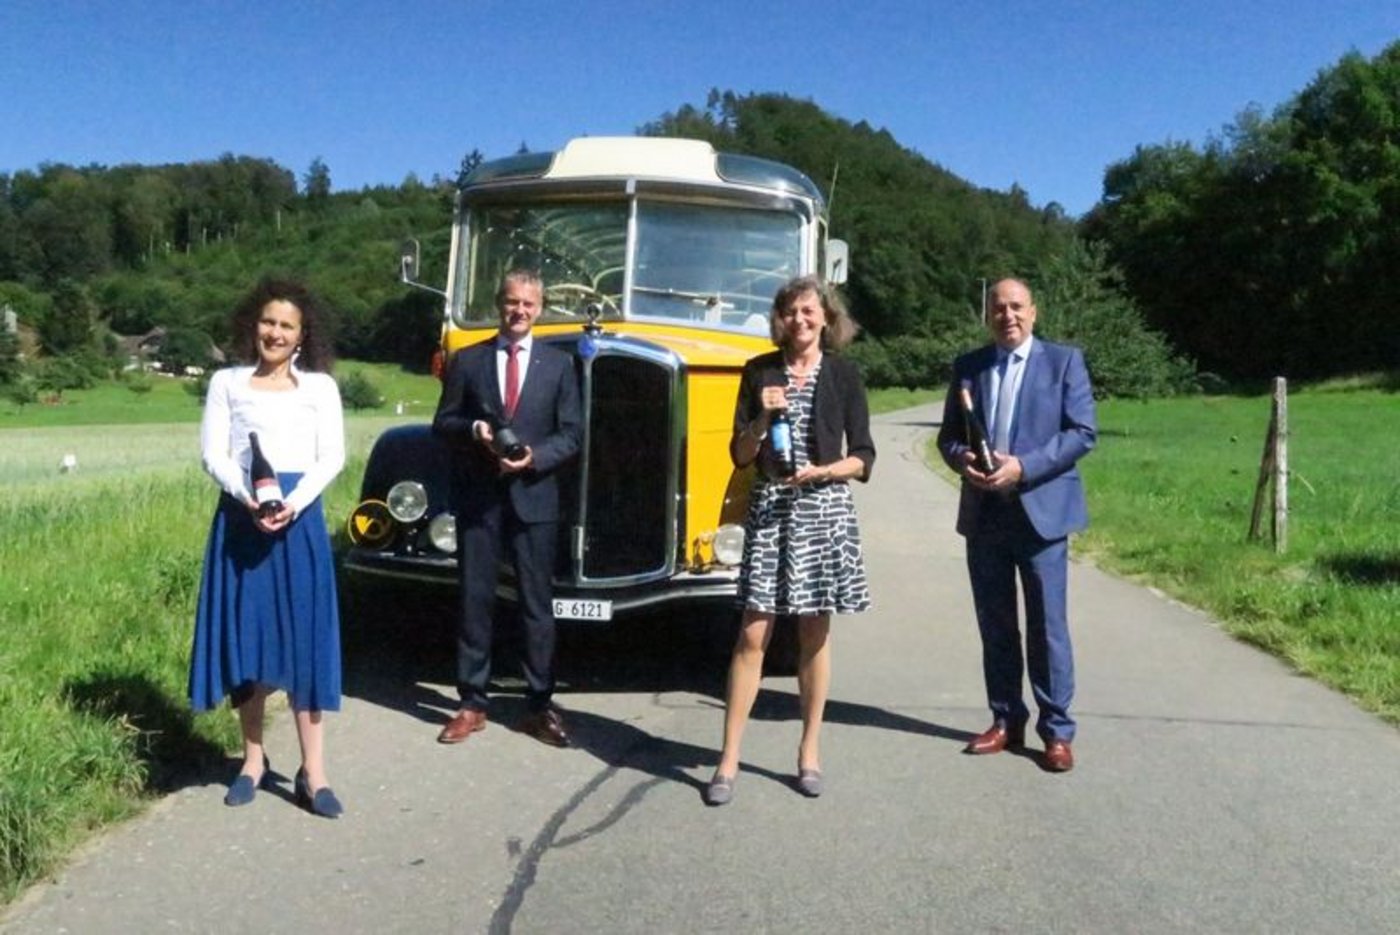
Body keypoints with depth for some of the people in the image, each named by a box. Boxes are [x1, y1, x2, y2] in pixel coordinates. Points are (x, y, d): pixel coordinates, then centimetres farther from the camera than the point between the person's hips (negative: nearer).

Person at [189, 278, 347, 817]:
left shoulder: (320, 386, 8)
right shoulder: (227, 383, 9)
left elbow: (332, 457, 1)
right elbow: (213, 455, 2)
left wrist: (292, 504, -14)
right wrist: (249, 498, -16)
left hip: (300, 517, -1)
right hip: (241, 517, 1)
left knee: (304, 638, -1)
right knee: (246, 634, 4)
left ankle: (313, 773, 2)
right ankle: (253, 760, 18)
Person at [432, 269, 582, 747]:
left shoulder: (558, 364, 7)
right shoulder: (466, 360, 8)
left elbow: (570, 435, 3)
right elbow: (443, 423, 7)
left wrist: (534, 457, -15)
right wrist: (473, 429, -14)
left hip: (534, 497, 0)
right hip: (478, 497, 1)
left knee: (537, 602, 3)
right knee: (474, 599, 5)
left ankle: (540, 705, 11)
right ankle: (472, 703, 14)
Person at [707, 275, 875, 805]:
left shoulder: (843, 375, 3)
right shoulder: (759, 372, 5)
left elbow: (863, 458, 2)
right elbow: (740, 455, 4)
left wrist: (823, 470, -15)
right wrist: (763, 418, -13)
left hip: (825, 510, 0)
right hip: (768, 508, 0)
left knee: (814, 633, 6)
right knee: (752, 634, -2)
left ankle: (810, 752, 20)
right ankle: (729, 759, 4)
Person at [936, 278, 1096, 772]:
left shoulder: (1064, 360, 1)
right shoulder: (968, 366, 10)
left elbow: (1083, 432, -6)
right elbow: (948, 435, 13)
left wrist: (1024, 467, -16)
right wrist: (962, 459, -10)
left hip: (1041, 512, -3)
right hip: (984, 513, 4)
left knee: (1047, 626, 1)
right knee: (995, 625, 11)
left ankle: (1057, 731, 11)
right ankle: (1005, 721, 23)